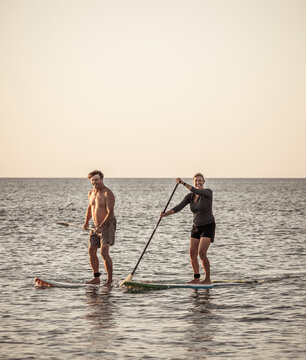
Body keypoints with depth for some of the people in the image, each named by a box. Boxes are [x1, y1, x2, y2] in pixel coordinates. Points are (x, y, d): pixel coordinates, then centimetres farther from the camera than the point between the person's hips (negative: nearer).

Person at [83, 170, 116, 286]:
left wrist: (101, 227, -28)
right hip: (96, 226, 8)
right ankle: (96, 278, 17)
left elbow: (110, 212, -22)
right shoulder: (91, 193, 9)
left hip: (107, 225, -8)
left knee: (104, 252, -17)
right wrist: (86, 222, 17)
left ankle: (110, 280, -13)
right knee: (91, 251, 7)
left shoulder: (108, 193, -16)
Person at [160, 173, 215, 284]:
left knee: (202, 253, -17)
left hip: (208, 226, -6)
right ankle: (196, 278, 15)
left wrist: (182, 183, -38)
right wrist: (165, 214, -24)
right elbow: (179, 207, -9)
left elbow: (196, 191, -34)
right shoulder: (190, 196, 2)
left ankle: (208, 279, -6)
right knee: (192, 254, 2)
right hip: (196, 227, 6)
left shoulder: (208, 192, -14)